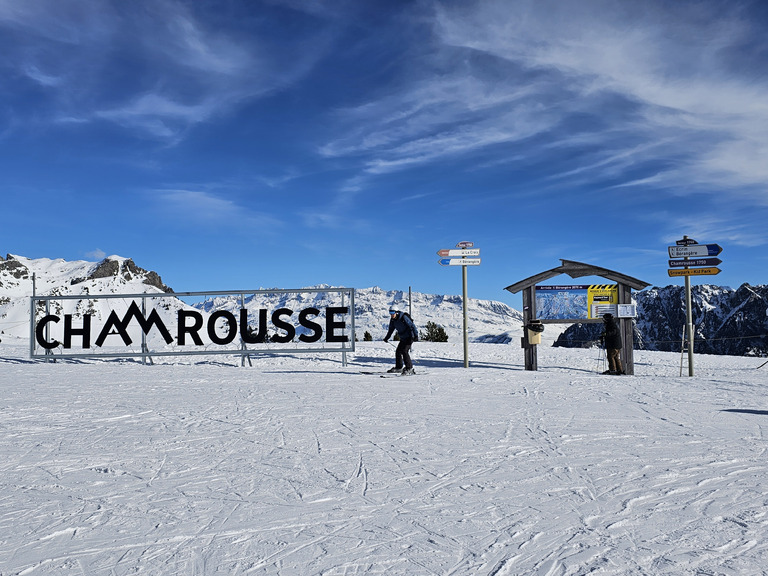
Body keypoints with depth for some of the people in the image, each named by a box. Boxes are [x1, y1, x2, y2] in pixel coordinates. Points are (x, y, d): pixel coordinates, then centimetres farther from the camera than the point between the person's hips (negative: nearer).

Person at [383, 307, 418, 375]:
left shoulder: (404, 317, -20)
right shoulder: (393, 320, 2)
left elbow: (412, 325, -21)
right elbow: (391, 329, 19)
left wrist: (416, 335, -27)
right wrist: (387, 337, 25)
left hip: (409, 337, -8)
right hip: (403, 338, 8)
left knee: (404, 351, -19)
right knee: (398, 352, 10)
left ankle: (409, 369, -16)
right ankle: (399, 367, 27)